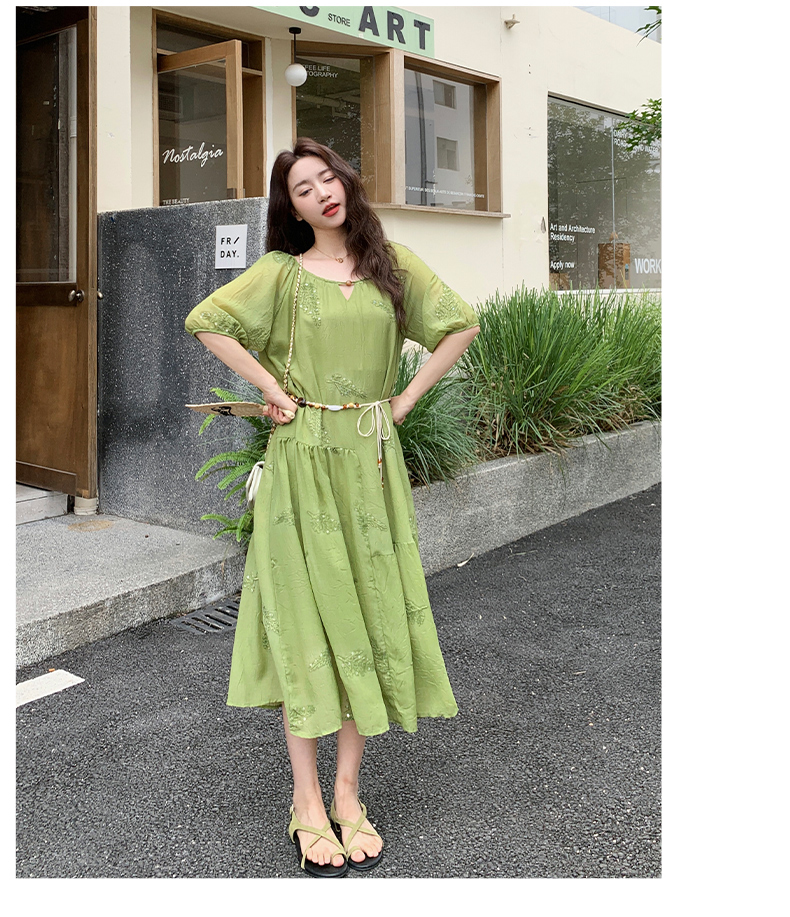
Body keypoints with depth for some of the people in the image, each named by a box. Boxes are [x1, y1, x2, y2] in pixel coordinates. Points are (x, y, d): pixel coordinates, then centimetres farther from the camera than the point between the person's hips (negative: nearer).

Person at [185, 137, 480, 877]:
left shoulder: (392, 263, 8)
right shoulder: (282, 273, 3)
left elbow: (460, 325, 12)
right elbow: (205, 322, -3)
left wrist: (407, 398, 4)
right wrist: (272, 389, -7)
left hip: (371, 459, 3)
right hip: (304, 461, -2)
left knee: (370, 613, 4)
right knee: (307, 620, 0)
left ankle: (348, 792, 17)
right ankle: (307, 803, 10)